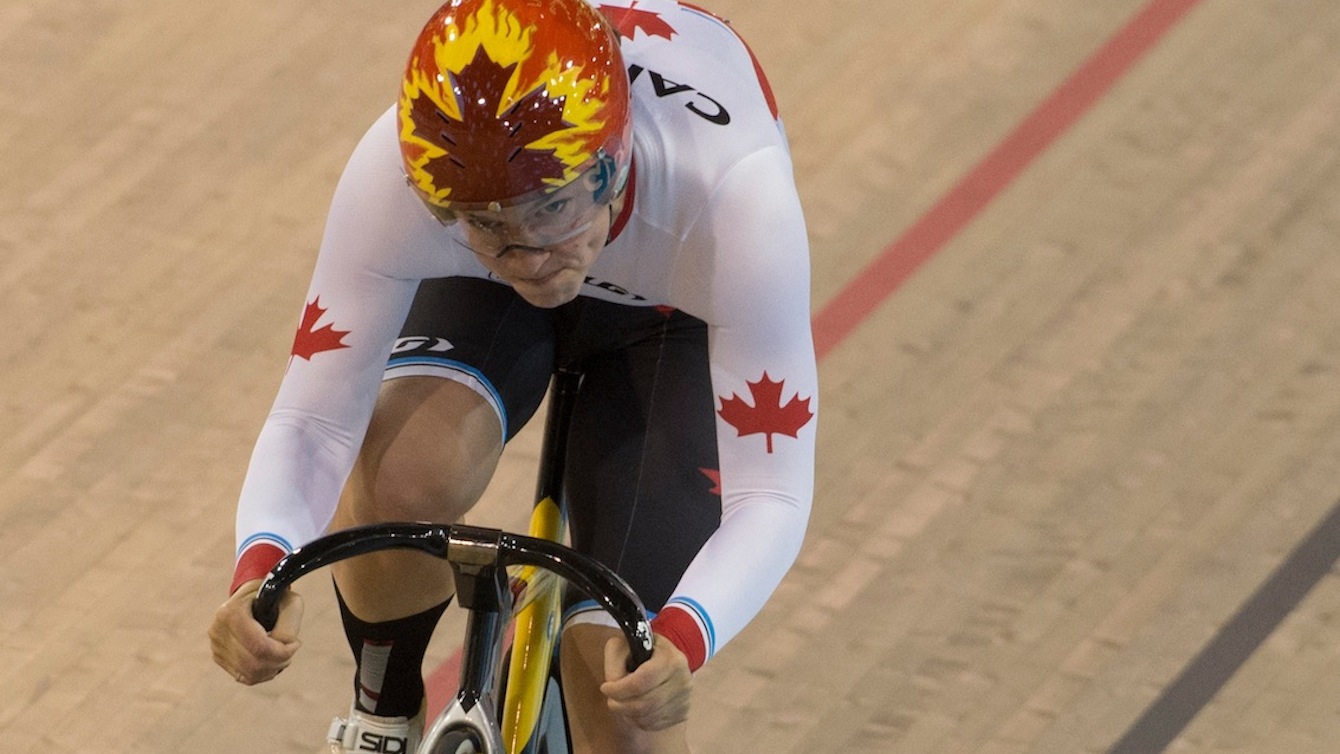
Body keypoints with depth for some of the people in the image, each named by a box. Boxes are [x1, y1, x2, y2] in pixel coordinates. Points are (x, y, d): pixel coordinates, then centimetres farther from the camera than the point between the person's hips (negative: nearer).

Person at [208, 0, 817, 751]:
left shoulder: (734, 189, -44)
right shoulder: (395, 174, -40)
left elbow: (771, 497, -40)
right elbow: (312, 420, -32)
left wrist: (678, 643, -60)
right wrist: (260, 572, -53)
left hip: (680, 316, -1)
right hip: (478, 298, 1)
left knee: (625, 683, -13)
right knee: (400, 479, -31)